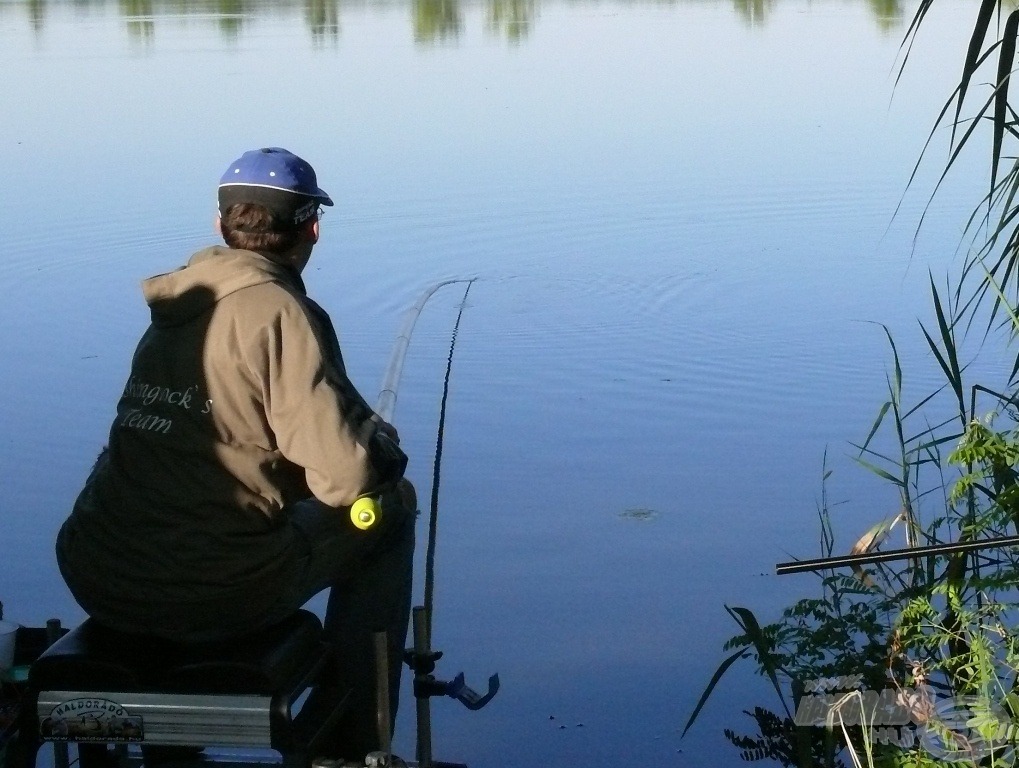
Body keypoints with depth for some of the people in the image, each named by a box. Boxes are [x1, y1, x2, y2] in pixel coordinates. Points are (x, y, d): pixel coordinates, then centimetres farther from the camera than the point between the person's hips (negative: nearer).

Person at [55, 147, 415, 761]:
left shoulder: (169, 310, 12)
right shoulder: (280, 312, -10)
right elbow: (346, 479, -15)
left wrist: (358, 440, 27)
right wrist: (383, 446, 8)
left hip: (97, 583, 7)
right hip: (213, 595, -7)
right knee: (390, 505, 14)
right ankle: (355, 745, 17)